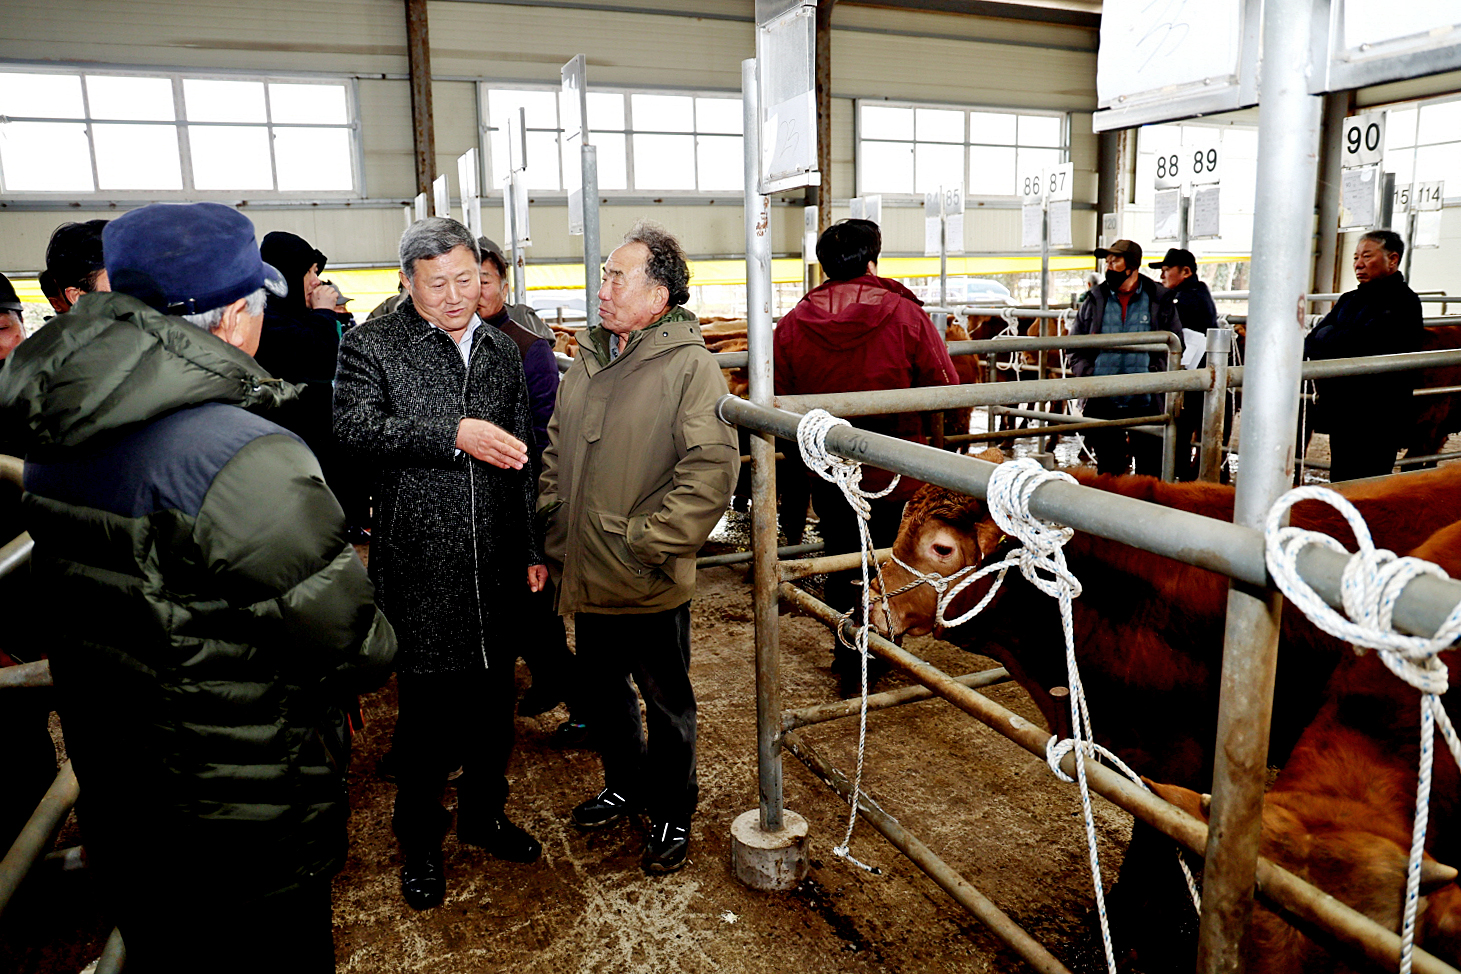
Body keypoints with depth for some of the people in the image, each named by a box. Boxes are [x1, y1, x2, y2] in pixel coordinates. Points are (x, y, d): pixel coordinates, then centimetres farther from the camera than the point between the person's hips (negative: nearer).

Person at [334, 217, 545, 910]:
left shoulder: (502, 352, 13)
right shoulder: (371, 346, -2)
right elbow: (352, 425, -20)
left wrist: (533, 549, 15)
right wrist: (452, 434, -26)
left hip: (497, 568, 5)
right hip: (421, 572, -4)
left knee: (493, 701, 16)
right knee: (429, 711, 5)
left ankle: (484, 815, 37)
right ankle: (419, 841, 27)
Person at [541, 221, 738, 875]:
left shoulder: (690, 366, -14)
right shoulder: (588, 361, 8)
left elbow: (712, 469, -21)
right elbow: (556, 457, 16)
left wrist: (645, 542, -19)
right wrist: (556, 537, 8)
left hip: (650, 584, -7)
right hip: (587, 576, 7)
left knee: (666, 702, 11)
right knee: (602, 687, 22)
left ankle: (672, 813, 32)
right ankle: (625, 786, 45)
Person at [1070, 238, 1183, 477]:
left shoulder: (1159, 301, 3)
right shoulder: (1095, 301, 8)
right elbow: (1074, 347, 11)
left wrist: (1153, 374, -8)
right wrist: (1089, 375, -4)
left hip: (1146, 403, -2)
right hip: (1103, 403, 2)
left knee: (1150, 472, 3)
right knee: (1108, 470, 10)